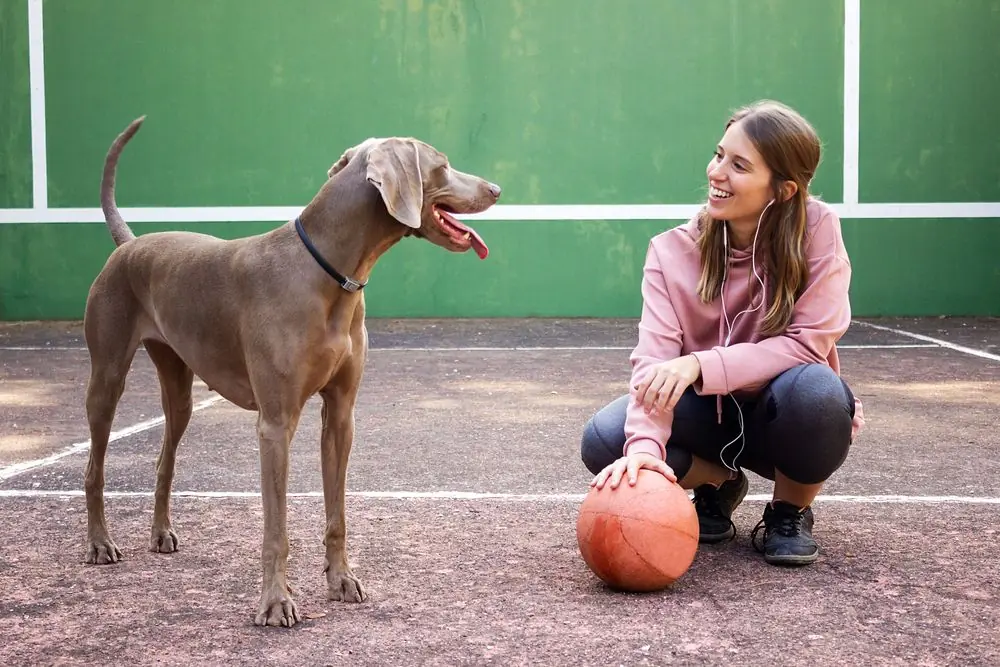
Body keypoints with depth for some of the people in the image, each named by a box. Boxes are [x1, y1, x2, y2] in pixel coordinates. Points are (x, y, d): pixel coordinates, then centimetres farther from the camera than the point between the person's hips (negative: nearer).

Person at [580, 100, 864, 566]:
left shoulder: (816, 230, -19)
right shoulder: (673, 251, -14)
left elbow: (809, 343, -23)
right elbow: (655, 361, -24)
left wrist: (699, 365, -33)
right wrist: (645, 444, -44)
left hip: (785, 416, -2)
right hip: (711, 414, 2)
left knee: (812, 388, -37)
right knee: (604, 440, -25)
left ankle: (790, 511, -4)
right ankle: (717, 483, 7)